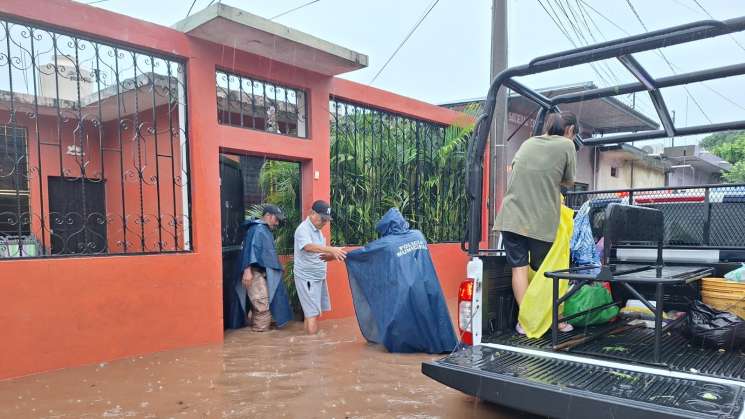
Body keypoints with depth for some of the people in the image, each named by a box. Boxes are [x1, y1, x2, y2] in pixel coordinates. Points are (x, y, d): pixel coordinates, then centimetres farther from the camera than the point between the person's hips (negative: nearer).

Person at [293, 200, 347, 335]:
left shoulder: (318, 231, 12)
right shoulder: (303, 229, -16)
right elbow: (309, 247, -35)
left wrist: (331, 256, -10)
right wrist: (331, 249, -49)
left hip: (318, 277, 9)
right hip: (307, 278, -8)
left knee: (312, 313, 13)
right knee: (313, 314, -8)